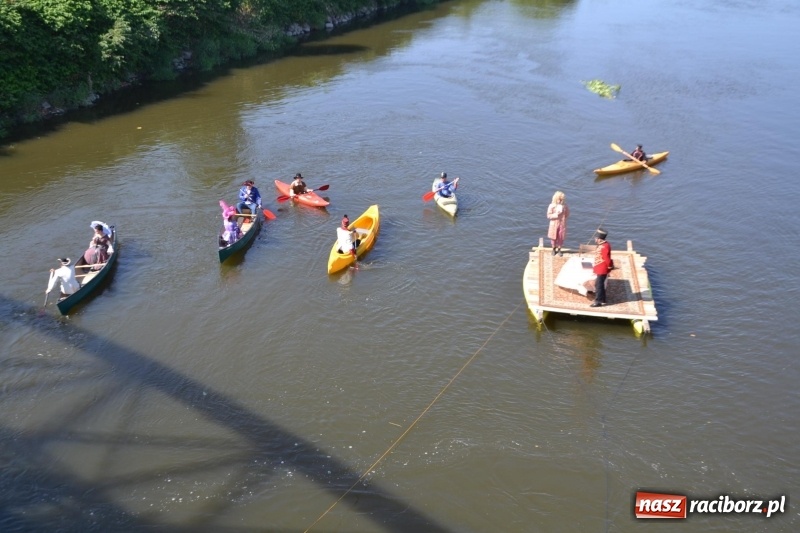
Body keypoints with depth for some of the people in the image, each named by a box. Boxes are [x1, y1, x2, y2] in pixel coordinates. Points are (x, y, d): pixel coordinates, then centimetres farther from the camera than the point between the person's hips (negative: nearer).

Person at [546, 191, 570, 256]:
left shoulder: (564, 206, -3)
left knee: (561, 238, 6)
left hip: (562, 224, 1)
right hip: (554, 224, -1)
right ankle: (554, 249, 28)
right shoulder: (551, 206, -9)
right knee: (554, 238, 8)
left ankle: (559, 249, 24)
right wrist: (556, 215, -20)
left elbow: (567, 215, 8)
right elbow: (548, 216, -11)